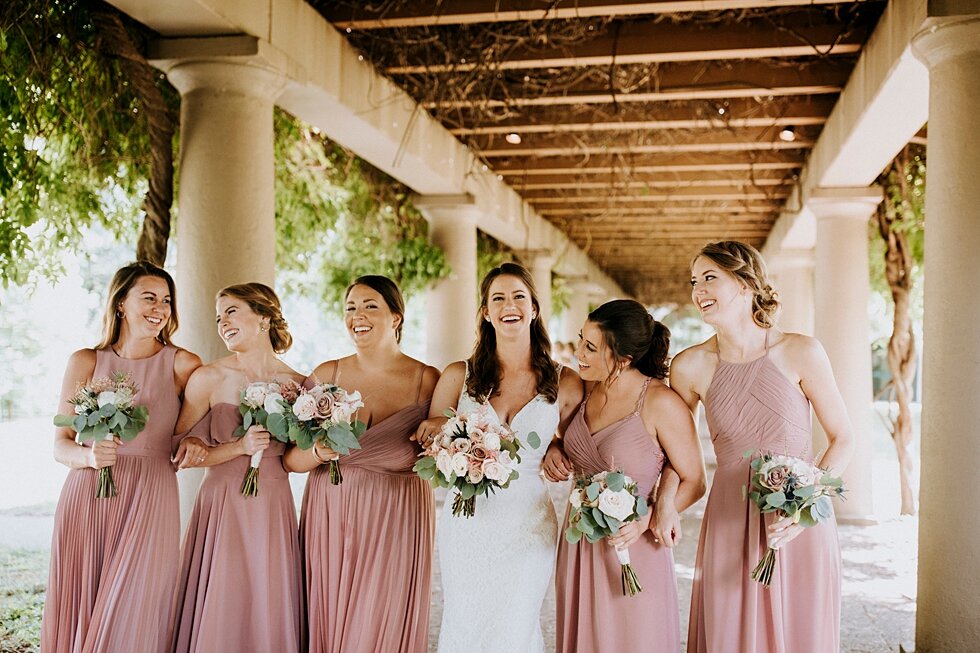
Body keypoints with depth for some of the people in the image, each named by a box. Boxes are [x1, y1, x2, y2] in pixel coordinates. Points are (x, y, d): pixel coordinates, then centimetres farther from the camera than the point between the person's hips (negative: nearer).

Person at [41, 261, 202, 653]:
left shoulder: (181, 365, 2)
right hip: (86, 501, 2)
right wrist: (90, 455, -15)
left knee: (131, 618, -2)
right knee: (79, 614, 5)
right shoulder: (86, 362, 6)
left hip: (149, 503, -1)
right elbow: (60, 445, 5)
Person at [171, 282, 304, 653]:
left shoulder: (298, 384, 3)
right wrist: (241, 447, -14)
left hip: (274, 510, 2)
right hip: (223, 506, -1)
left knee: (269, 613, 6)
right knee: (220, 612, 2)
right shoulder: (209, 378, -2)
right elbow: (182, 450, -2)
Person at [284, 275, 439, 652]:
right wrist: (319, 452, -19)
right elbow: (290, 460, 0)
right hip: (329, 518, 2)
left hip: (396, 523, -2)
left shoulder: (427, 380, -3)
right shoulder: (326, 375, 3)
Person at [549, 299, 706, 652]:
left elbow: (694, 483, -10)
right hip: (579, 548, 6)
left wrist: (645, 520, -23)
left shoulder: (661, 404, -16)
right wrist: (555, 449, 0)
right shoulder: (589, 391, 3)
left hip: (631, 550, -6)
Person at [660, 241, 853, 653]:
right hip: (729, 524, 1)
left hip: (801, 526, -1)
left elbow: (842, 438, -1)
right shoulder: (690, 366, -3)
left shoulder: (801, 352, -8)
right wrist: (665, 500, -5)